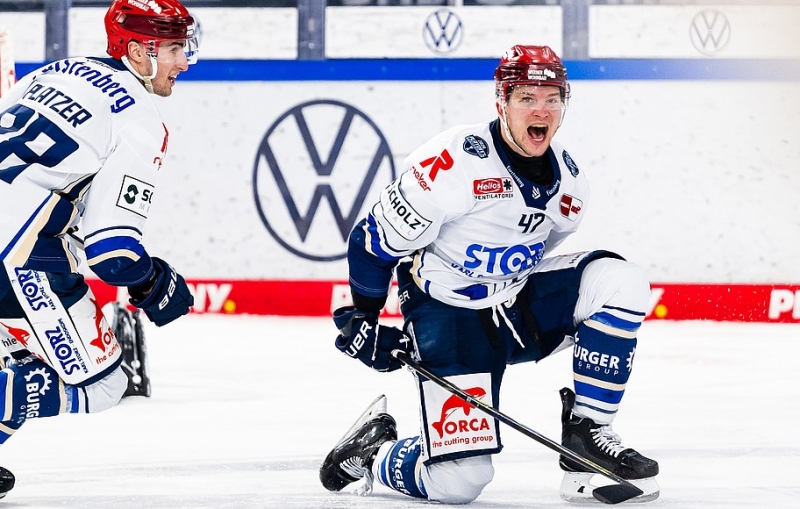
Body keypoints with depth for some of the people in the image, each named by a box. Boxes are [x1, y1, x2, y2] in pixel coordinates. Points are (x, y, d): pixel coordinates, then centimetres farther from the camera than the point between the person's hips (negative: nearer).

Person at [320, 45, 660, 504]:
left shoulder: (567, 178, 1)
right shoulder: (453, 161, -21)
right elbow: (378, 239, -11)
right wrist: (360, 320, -6)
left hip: (520, 304, 6)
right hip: (448, 316, -6)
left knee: (620, 281, -17)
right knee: (460, 479, -17)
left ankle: (588, 433, -9)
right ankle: (373, 451, 16)